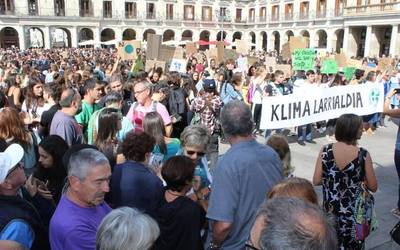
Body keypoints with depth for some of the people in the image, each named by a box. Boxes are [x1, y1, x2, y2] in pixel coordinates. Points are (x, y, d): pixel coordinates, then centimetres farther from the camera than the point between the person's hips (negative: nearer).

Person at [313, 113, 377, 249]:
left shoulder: (325, 150, -12)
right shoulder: (363, 154, -14)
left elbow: (316, 181, -9)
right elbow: (373, 187, -7)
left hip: (330, 211, 2)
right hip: (354, 213, -1)